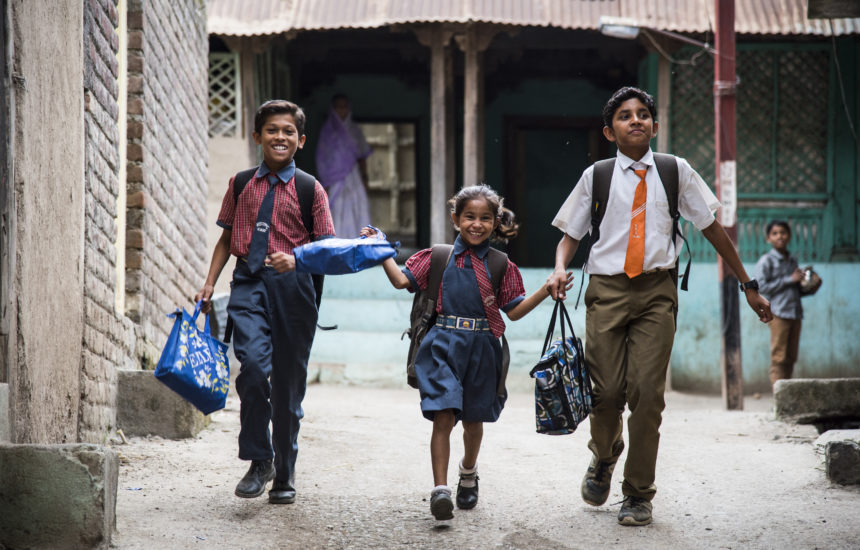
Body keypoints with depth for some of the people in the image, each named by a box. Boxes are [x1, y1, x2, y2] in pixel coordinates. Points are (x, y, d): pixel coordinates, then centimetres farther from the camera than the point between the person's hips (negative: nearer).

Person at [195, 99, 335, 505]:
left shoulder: (310, 189, 4)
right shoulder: (241, 184, 11)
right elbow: (226, 238, 18)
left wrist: (296, 261, -18)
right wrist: (209, 283, 8)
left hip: (292, 286, 0)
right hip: (249, 281, 1)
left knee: (288, 381, 6)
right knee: (254, 365, -22)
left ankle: (284, 474, 22)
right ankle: (259, 461, -7)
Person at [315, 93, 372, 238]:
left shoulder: (354, 129, 12)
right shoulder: (327, 130, 2)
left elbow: (362, 155, 16)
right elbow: (322, 158, -1)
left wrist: (364, 177, 7)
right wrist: (326, 183, -7)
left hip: (354, 177, 4)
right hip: (335, 178, -3)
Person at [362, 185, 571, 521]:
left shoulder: (500, 266, 6)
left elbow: (514, 311, 7)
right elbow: (401, 280, 1)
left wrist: (545, 291, -4)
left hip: (481, 348, 2)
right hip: (444, 345, -2)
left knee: (473, 419, 15)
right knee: (444, 416, -14)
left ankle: (468, 473, 42)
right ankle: (440, 489, -14)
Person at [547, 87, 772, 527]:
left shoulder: (675, 172, 6)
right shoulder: (595, 176, 6)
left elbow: (711, 228, 11)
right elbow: (570, 233, 14)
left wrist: (747, 285, 13)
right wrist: (560, 269, -8)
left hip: (656, 291, 0)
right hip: (607, 288, 0)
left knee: (647, 391, -9)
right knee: (607, 390, -3)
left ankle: (638, 495, 5)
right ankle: (603, 461, 31)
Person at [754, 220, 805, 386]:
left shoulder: (793, 261, 18)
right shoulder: (766, 261, -2)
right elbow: (762, 287, -12)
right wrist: (790, 279, -12)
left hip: (795, 313, 6)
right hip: (778, 314, -6)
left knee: (791, 358, 6)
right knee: (779, 357, -8)